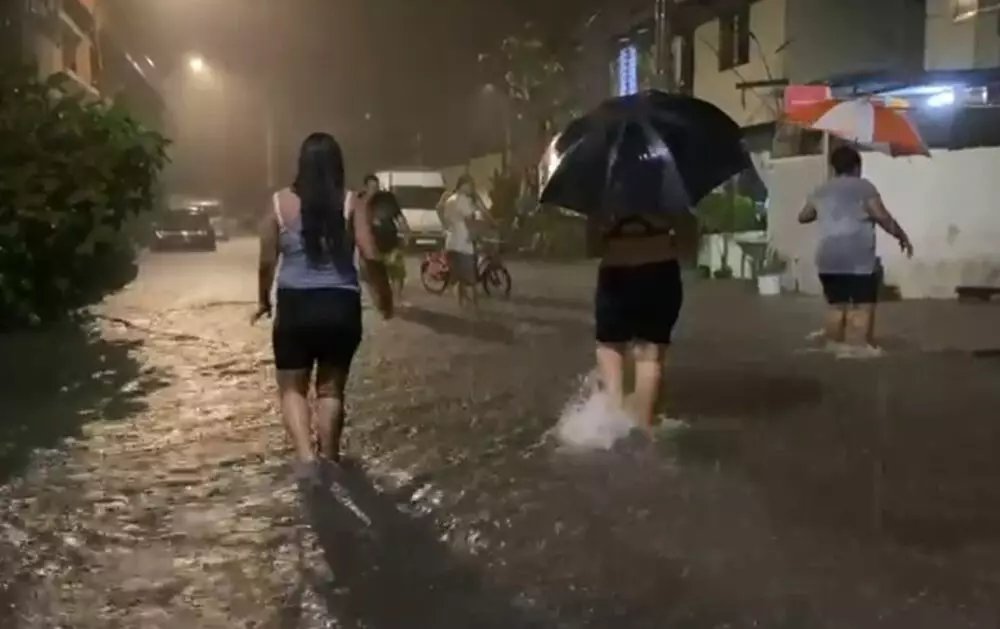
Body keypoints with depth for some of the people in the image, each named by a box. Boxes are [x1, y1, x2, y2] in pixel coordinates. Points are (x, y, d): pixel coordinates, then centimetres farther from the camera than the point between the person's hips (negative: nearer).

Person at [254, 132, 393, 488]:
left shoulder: (281, 202, -2)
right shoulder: (352, 204, -3)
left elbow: (267, 261, 0)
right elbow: (371, 257, -9)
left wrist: (264, 300, 15)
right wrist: (384, 296, 6)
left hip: (295, 305, -1)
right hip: (341, 305, 1)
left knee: (292, 388, 10)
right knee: (331, 387, 16)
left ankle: (305, 455, -10)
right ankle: (328, 457, 24)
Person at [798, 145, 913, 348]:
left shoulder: (821, 191, 15)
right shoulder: (863, 187, 0)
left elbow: (803, 217, 28)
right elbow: (883, 217, -8)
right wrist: (902, 236, 3)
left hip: (828, 260, 5)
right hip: (858, 259, -5)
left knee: (836, 307, 13)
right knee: (863, 309, -4)